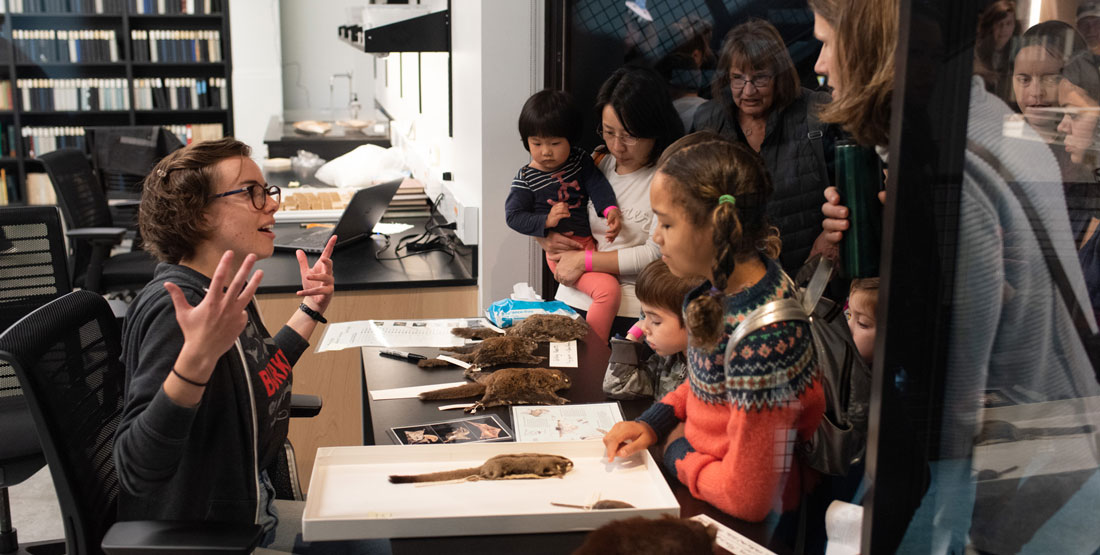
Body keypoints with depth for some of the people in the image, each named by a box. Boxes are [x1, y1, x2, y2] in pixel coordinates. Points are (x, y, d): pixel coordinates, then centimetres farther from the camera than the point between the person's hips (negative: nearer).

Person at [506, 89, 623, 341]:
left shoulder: (580, 160, 7)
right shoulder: (526, 179, -7)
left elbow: (596, 183, -3)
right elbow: (513, 216, -7)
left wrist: (610, 209, -23)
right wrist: (547, 221, -23)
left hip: (590, 241, 7)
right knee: (607, 289, -24)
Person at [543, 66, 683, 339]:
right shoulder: (596, 165, 14)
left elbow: (658, 253, -10)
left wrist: (584, 260, -7)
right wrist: (546, 239, 2)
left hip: (633, 314, -4)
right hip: (574, 301, 5)